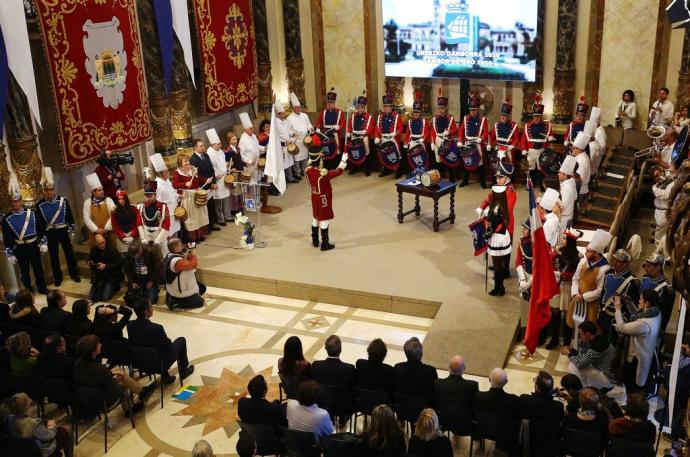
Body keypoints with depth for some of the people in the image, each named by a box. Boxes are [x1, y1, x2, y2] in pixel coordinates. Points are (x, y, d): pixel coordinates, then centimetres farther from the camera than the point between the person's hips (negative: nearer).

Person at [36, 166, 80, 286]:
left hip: (63, 231, 0)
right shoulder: (40, 204, -7)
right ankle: (58, 277, 24)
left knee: (69, 253, 10)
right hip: (50, 233, 0)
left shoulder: (63, 201, -7)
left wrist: (72, 231, 0)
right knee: (54, 256, 10)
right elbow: (39, 222, -1)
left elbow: (70, 217, 0)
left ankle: (74, 274, 26)